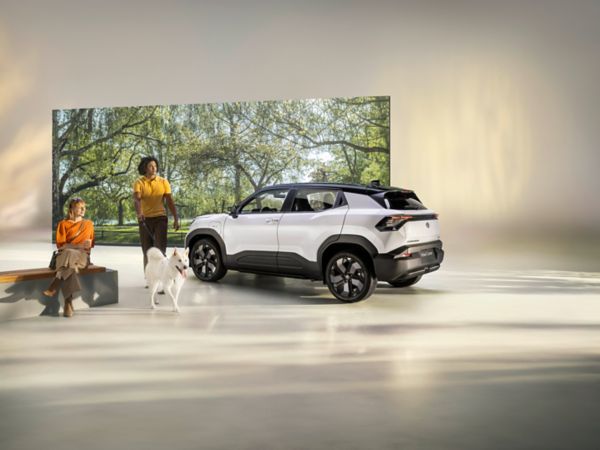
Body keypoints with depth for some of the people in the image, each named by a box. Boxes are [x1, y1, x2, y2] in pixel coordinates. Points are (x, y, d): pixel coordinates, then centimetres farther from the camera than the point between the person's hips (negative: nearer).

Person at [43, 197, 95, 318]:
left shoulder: (89, 224, 17)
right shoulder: (63, 224, 10)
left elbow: (90, 244, 16)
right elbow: (60, 245, 0)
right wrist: (79, 245, -13)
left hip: (82, 256, 0)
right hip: (64, 255, 0)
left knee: (70, 256, -38)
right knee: (70, 266, -38)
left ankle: (53, 288, -40)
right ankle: (68, 303, -46)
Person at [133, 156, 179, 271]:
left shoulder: (163, 182, 4)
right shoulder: (139, 182, -2)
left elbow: (170, 201, 3)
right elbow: (137, 199, -18)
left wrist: (176, 218, -4)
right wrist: (139, 213, -37)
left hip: (160, 218, 0)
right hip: (145, 219, 0)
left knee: (161, 248, -8)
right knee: (147, 250, 7)